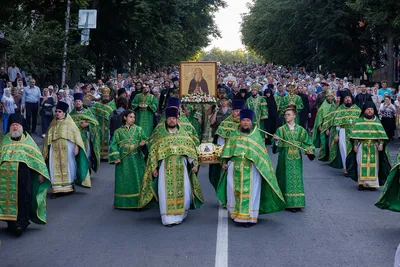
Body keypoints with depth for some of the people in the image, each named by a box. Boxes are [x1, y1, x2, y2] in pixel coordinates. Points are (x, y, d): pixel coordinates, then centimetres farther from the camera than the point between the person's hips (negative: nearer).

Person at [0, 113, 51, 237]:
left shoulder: (27, 140, 8)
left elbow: (37, 157, 6)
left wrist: (41, 173, -1)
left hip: (23, 176, -2)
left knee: (22, 199, -7)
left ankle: (21, 222, -4)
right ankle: (11, 221, 12)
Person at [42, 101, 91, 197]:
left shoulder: (69, 123, 2)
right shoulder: (53, 124, 11)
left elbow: (76, 135, -3)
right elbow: (47, 138, 14)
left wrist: (76, 147, -14)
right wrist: (46, 151, 10)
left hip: (67, 148, -3)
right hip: (55, 149, 3)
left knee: (68, 166, 4)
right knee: (55, 168, -3)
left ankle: (70, 185, 21)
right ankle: (56, 189, -2)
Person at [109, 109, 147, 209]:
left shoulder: (138, 129, 10)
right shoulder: (118, 131, 7)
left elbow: (143, 139, 2)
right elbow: (113, 144, 3)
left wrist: (143, 143, -23)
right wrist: (116, 157, -10)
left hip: (136, 159, 1)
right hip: (123, 160, -1)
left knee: (137, 180, -1)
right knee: (124, 181, 2)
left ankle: (138, 201, 4)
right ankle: (123, 202, 10)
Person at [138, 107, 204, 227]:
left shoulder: (183, 133, 12)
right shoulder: (160, 134, 6)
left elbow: (191, 148, 11)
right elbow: (153, 151, 5)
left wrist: (194, 163, 1)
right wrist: (154, 167, -3)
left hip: (181, 167, 2)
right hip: (166, 167, -2)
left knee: (184, 190, -1)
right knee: (167, 191, -6)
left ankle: (181, 213, 19)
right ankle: (168, 218, -1)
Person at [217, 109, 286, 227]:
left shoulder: (256, 135, 5)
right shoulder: (235, 135, 10)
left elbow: (261, 153, 4)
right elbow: (228, 148, 10)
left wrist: (263, 167, -3)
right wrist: (224, 162, 1)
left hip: (251, 169, -2)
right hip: (235, 168, 2)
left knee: (250, 192, -2)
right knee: (235, 191, 5)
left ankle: (249, 217, 3)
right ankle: (236, 214, 17)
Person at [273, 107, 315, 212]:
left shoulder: (300, 130, 6)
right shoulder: (281, 129, 1)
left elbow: (307, 142, 7)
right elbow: (278, 146, -6)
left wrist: (309, 150, -12)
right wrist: (276, 140, -27)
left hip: (296, 157, 2)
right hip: (285, 157, -2)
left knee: (297, 178, 3)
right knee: (287, 179, -2)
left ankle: (297, 203, 11)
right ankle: (289, 203, 4)